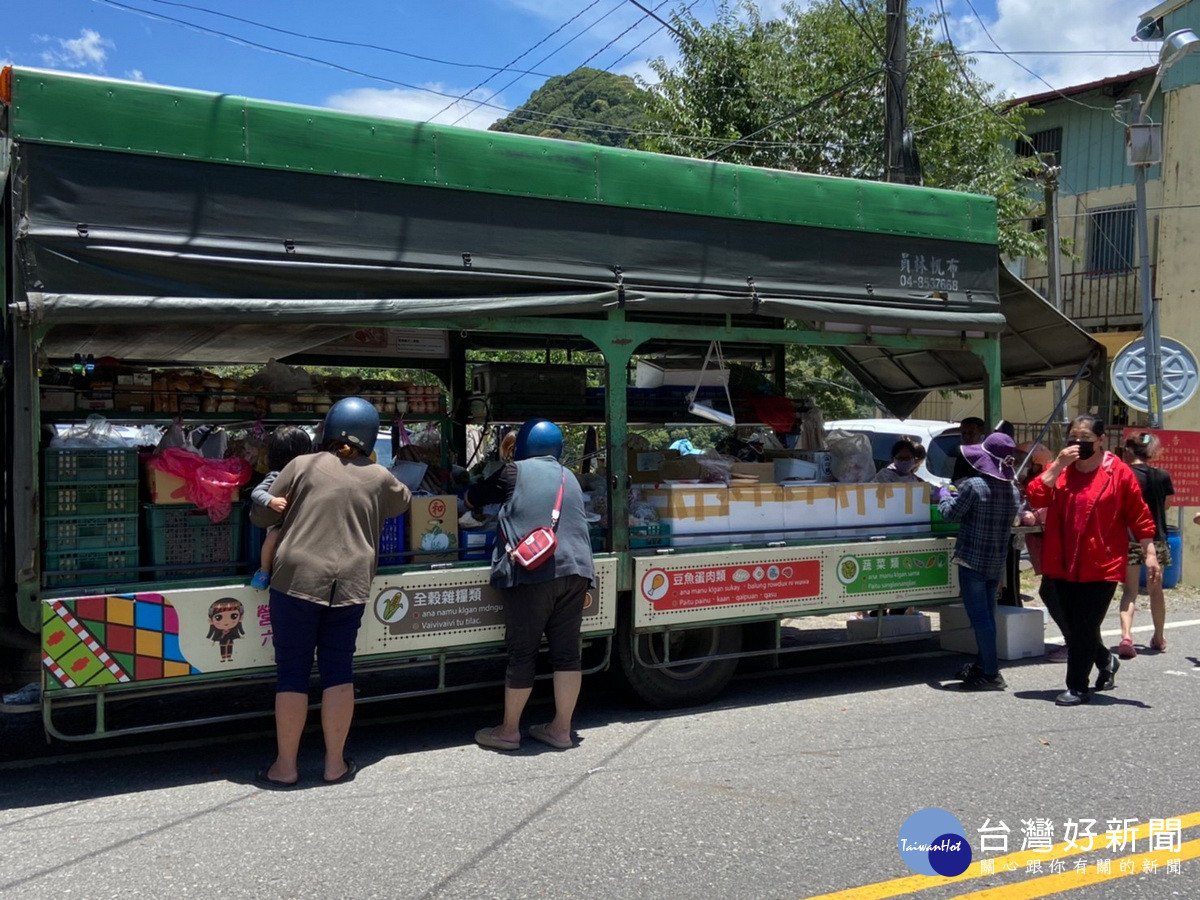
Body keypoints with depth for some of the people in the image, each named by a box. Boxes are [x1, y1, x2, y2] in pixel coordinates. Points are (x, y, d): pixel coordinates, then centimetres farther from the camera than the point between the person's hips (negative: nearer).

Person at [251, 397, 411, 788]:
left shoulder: (303, 465, -1)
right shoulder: (379, 478, 5)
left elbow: (261, 516, 4)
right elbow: (403, 502, 27)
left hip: (297, 580, -2)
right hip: (350, 586, 2)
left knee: (292, 672, 6)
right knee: (339, 672, 11)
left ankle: (285, 767, 13)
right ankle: (335, 763, 18)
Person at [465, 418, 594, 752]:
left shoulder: (516, 471, 4)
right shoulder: (569, 478, 20)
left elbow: (471, 498, 16)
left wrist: (474, 492, 37)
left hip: (532, 573, -5)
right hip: (574, 570, 6)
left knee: (522, 653, 3)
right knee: (566, 651, 8)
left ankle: (508, 730, 13)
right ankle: (561, 729, 15)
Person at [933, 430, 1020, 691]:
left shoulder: (972, 486, -17)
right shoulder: (1012, 490, 4)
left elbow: (951, 514, -10)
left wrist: (943, 495, 12)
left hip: (972, 560, -7)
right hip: (997, 562, 7)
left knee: (980, 618, -4)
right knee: (987, 615, 17)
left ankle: (991, 673, -3)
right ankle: (983, 665, 27)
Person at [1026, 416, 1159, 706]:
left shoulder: (1117, 471, -4)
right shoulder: (1059, 469, 6)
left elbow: (1138, 516, -3)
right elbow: (1036, 497, -8)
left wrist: (1150, 554, -7)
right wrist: (1058, 465, -15)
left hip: (1101, 566, -5)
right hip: (1063, 565, 5)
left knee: (1083, 628, -3)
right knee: (1076, 627, 15)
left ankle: (1078, 687, 9)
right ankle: (1105, 661, 42)